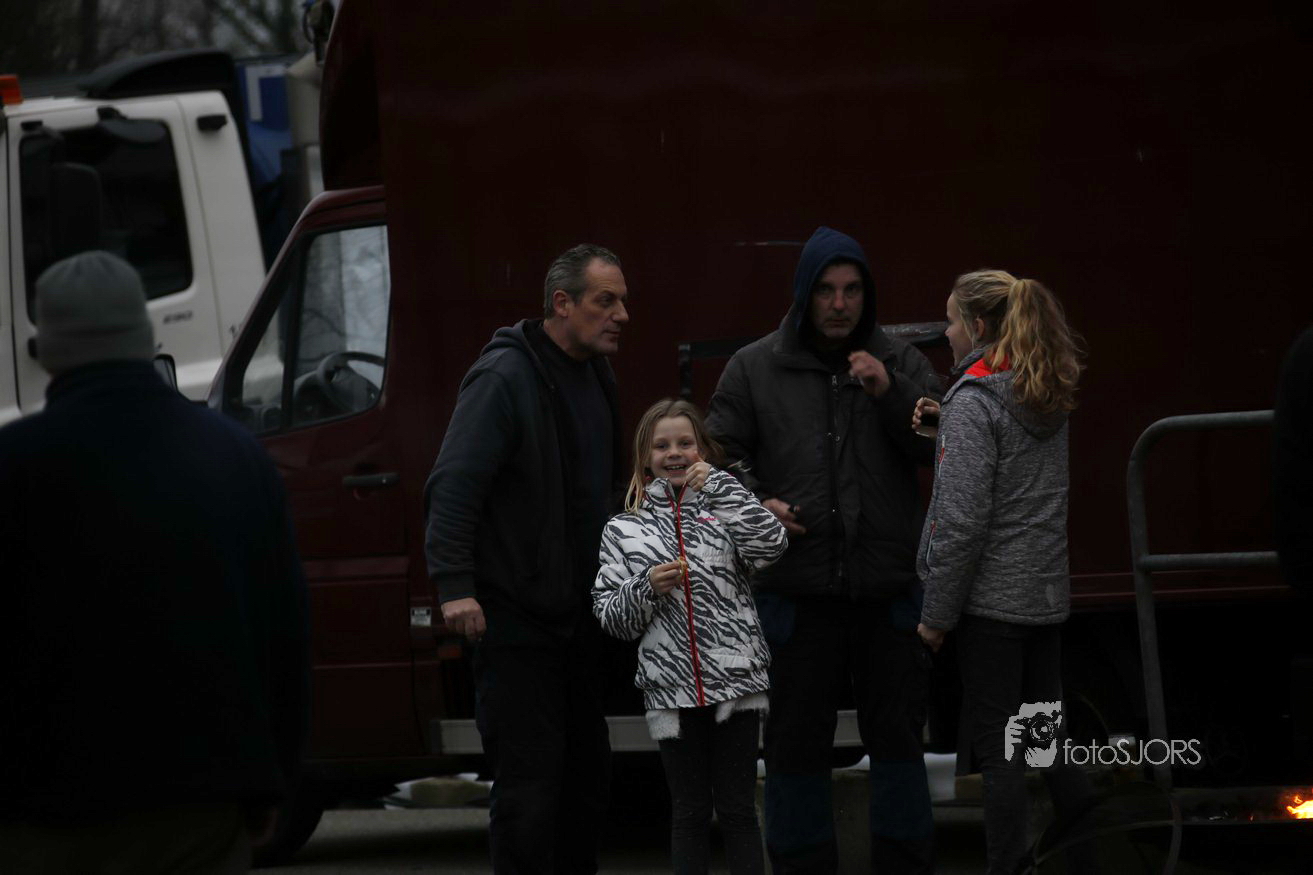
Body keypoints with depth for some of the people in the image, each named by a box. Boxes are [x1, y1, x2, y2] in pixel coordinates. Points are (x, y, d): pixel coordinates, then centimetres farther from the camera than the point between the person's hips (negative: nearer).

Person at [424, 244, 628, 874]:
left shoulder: (595, 378, 13)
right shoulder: (504, 377, -15)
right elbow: (454, 485, -20)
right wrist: (455, 585, -27)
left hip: (577, 612, 9)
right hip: (513, 618, -9)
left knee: (586, 773, 14)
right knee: (529, 776, -9)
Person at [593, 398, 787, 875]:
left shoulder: (723, 510, 6)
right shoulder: (623, 531, 8)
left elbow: (770, 545, -14)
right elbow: (610, 616, 6)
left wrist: (718, 483, -12)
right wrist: (647, 588, -13)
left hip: (736, 679, -1)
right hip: (672, 688, 1)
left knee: (737, 808, 3)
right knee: (689, 812, 6)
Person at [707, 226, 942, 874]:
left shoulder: (900, 363, 6)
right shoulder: (755, 369, 4)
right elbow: (720, 453, 7)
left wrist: (891, 394, -16)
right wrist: (753, 504, -10)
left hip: (888, 590, 1)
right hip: (796, 594, -1)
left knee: (897, 735, 8)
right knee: (795, 742, 6)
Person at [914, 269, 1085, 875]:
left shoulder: (974, 403, -15)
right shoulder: (1048, 398, 9)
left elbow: (963, 520, -19)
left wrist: (936, 614, -13)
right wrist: (943, 427, 9)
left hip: (991, 597, -8)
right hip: (1047, 592, 8)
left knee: (998, 747, -3)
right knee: (1047, 736, 13)